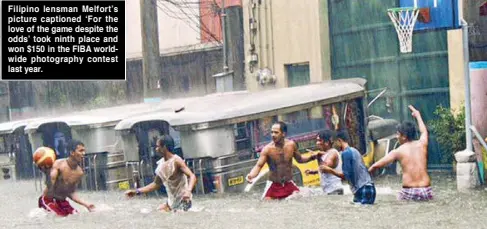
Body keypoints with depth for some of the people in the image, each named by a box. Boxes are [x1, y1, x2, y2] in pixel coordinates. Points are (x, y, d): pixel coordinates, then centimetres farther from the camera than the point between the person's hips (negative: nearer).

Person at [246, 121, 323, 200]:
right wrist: (251, 175, -43)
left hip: (289, 184, 2)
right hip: (274, 185, -2)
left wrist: (311, 157, -6)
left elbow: (299, 159, 12)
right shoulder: (267, 149, -17)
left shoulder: (291, 145, -6)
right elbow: (258, 165, -23)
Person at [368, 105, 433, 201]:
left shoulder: (398, 152, 3)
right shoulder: (422, 144, 9)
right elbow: (424, 131, 34)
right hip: (426, 191, 2)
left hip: (408, 192, -2)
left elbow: (376, 165, 4)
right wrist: (418, 115, 51)